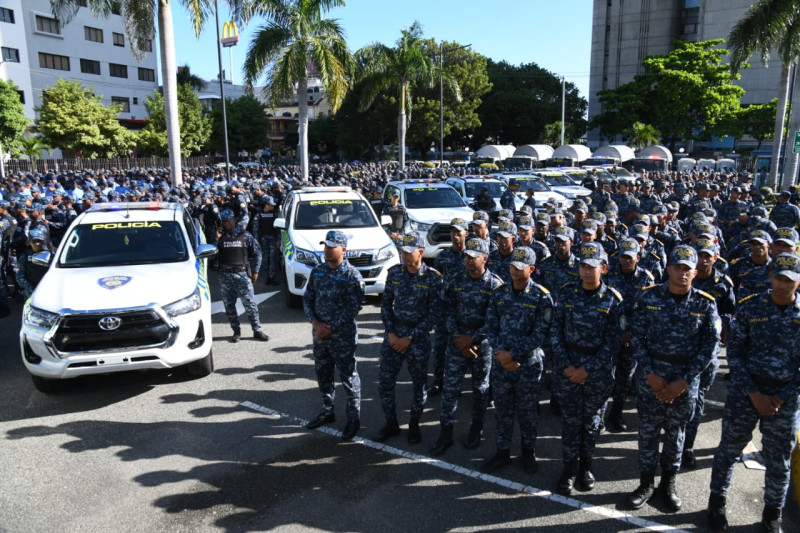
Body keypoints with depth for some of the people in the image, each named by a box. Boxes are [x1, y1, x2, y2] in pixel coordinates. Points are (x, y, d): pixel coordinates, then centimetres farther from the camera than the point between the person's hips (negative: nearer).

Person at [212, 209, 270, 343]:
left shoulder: (245, 235, 3)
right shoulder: (220, 236, 8)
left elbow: (257, 253, 8)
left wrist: (255, 271, 3)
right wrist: (216, 239, -10)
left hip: (242, 273, -2)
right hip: (225, 275, 3)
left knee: (250, 303, -4)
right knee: (229, 305, 7)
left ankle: (257, 331, 3)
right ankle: (236, 332, 17)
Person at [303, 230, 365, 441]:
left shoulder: (352, 275, -13)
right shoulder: (317, 271, 6)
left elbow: (353, 308, -15)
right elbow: (308, 298, 8)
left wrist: (330, 328, -16)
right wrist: (315, 322, -8)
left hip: (343, 335, -6)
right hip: (320, 333, 6)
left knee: (349, 377, 3)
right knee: (323, 374, 17)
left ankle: (354, 419, 17)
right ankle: (327, 412, 35)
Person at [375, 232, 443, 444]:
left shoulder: (433, 278, -10)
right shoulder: (394, 273, 1)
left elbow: (434, 314, -10)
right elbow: (386, 304, 7)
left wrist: (410, 338, -13)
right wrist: (390, 332, -5)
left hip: (418, 337, -3)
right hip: (394, 333, 3)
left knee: (419, 383, 10)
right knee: (385, 381, 5)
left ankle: (414, 424, 30)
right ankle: (391, 423, 24)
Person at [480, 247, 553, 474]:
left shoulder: (541, 296, -9)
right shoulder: (499, 293, 3)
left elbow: (541, 335, -13)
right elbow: (490, 327, 2)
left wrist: (513, 353, -17)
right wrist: (500, 352, -13)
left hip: (529, 364, -3)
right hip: (500, 362, 3)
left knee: (527, 411, 12)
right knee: (502, 410, 13)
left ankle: (528, 451, 32)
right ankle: (502, 452, 29)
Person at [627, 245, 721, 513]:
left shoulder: (705, 304, -5)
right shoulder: (648, 297, -6)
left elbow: (710, 346, -4)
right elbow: (636, 337, -4)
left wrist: (685, 380, -11)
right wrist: (650, 373, -12)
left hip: (686, 378, 1)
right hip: (651, 375, 0)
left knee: (676, 431, 14)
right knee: (648, 430, 9)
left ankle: (668, 482, 33)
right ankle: (646, 483, 26)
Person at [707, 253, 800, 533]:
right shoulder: (750, 307, -6)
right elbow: (735, 353, -5)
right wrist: (754, 394, -11)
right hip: (745, 392, -1)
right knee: (729, 450, 11)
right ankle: (717, 504, 30)